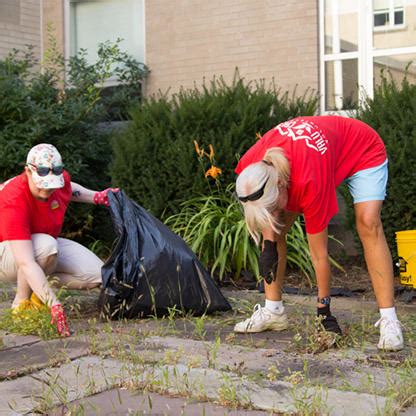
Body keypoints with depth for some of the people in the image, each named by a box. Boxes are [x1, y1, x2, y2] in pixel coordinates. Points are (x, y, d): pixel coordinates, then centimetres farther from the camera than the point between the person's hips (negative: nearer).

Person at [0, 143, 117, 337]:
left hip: (48, 244, 7)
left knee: (96, 275, -13)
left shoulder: (61, 178, -17)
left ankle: (38, 288, 3)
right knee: (45, 246, -41)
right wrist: (54, 305, -53)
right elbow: (25, 262, -46)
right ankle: (21, 303, -19)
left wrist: (96, 197, -1)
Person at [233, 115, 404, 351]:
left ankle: (389, 321, -28)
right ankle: (273, 311, 3)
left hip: (363, 151, -6)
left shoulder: (310, 182, -43)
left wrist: (324, 309, -24)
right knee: (274, 230, -5)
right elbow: (264, 207, -2)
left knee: (369, 224, -28)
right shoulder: (249, 167, -28)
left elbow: (319, 253, -32)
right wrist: (268, 246, -16)